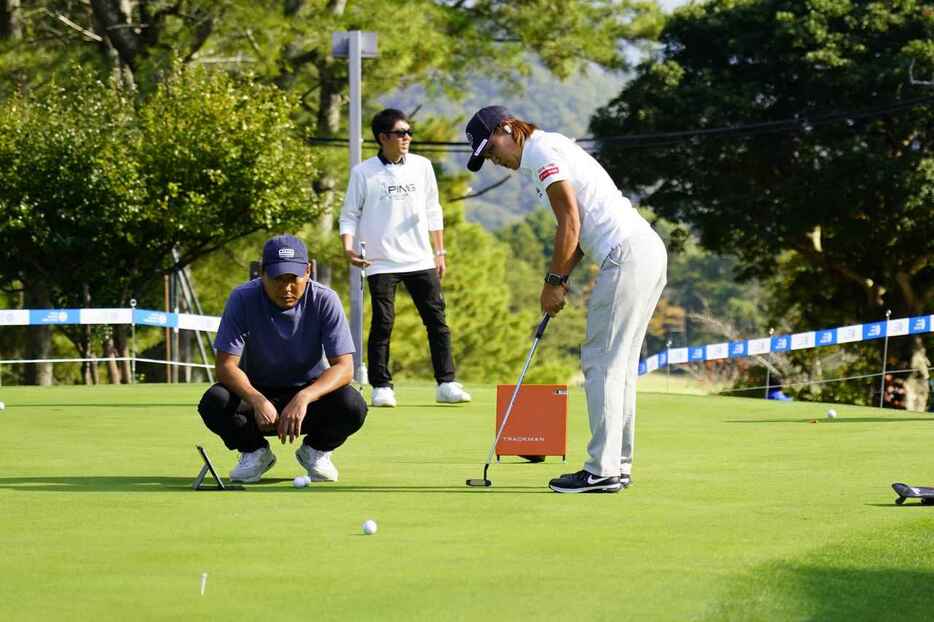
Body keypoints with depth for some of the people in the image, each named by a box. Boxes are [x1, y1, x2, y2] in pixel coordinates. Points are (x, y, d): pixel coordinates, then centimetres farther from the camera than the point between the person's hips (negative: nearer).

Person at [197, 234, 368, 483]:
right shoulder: (242, 299, -18)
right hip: (257, 392, 0)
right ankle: (255, 452, 2)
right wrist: (256, 400, -41)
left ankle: (316, 450, 4)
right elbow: (225, 365, -21)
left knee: (353, 406, -32)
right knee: (213, 402, -32)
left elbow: (344, 368, -23)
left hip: (309, 391, 0)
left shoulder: (325, 301, -18)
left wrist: (303, 398, -41)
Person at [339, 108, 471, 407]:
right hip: (381, 262, -3)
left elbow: (432, 212, 15)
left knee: (437, 320, -1)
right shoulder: (363, 173, 0)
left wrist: (439, 252, 12)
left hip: (420, 260, 3)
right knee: (382, 323, -5)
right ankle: (381, 387, 1)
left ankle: (446, 383, 2)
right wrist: (348, 247, -12)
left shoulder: (421, 167, 8)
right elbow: (349, 214, 4)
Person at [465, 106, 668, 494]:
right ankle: (619, 464, 14)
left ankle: (602, 470, -10)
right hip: (647, 249, 10)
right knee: (619, 364, 12)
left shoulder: (540, 151, -6)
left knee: (603, 362, -9)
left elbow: (570, 222, -12)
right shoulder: (552, 150, 24)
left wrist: (555, 280, -5)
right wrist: (561, 279, 13)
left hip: (626, 254, -10)